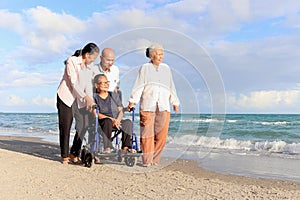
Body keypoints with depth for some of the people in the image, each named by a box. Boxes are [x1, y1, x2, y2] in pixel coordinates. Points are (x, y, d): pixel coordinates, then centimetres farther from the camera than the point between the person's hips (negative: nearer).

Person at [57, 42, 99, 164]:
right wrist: (86, 97, -28)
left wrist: (90, 101, -11)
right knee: (65, 127, -1)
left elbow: (88, 85, 3)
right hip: (66, 98, -6)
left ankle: (75, 153, 14)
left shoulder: (88, 67, 9)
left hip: (80, 99, 6)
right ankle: (64, 155, 10)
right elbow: (74, 82, -20)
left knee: (83, 126, 0)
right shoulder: (71, 61, -12)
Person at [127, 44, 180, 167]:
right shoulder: (145, 68, 9)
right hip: (147, 106, -3)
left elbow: (171, 87, 23)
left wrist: (175, 102, 23)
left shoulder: (166, 68, 19)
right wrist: (132, 101, -6)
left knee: (161, 135, -2)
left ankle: (155, 159, 10)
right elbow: (138, 86, 3)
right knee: (147, 134, -5)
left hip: (163, 106, 3)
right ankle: (147, 160, 3)